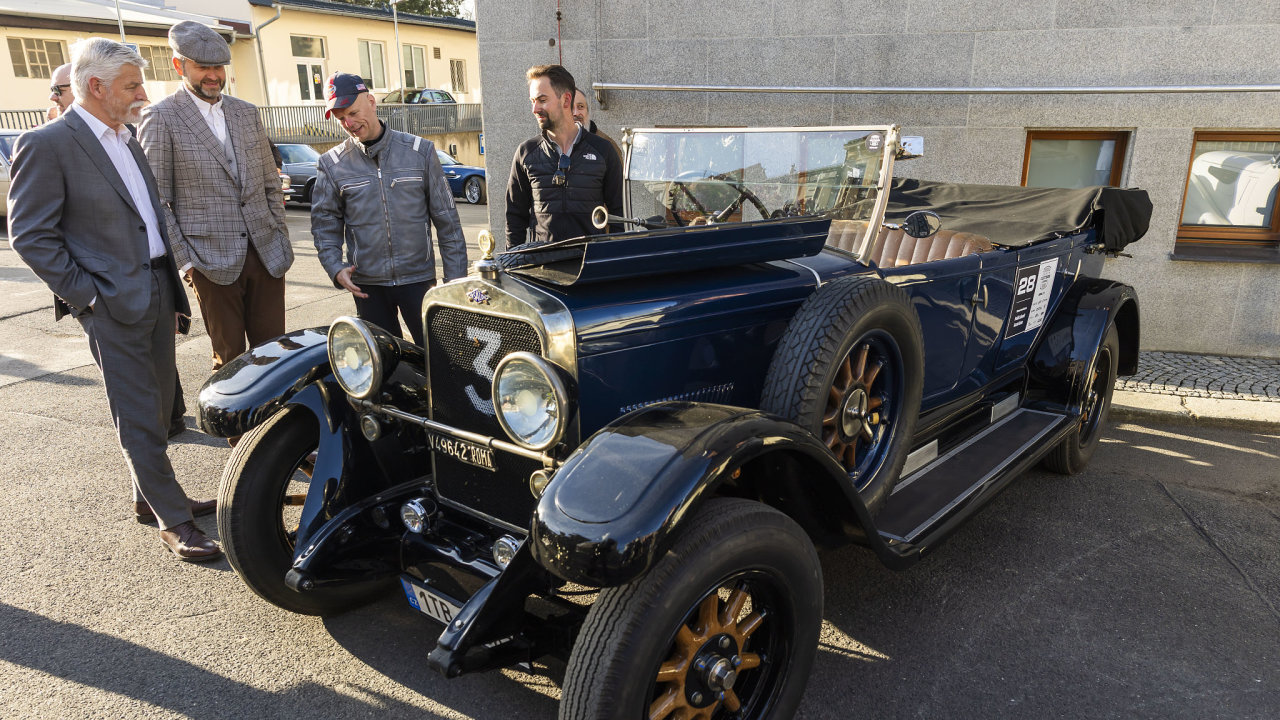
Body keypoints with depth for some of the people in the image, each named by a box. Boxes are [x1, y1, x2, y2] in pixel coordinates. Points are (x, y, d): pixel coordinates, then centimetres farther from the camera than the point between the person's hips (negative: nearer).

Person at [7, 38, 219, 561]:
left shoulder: (126, 139, 14)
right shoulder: (47, 144, -10)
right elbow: (30, 235, -11)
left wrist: (171, 278, 13)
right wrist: (84, 295, -14)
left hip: (157, 291, 8)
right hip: (113, 302, -8)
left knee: (157, 406, 16)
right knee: (139, 419, -1)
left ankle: (150, 496, 31)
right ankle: (171, 519, 7)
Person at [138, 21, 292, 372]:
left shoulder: (247, 112, 14)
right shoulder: (160, 118, -1)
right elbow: (157, 201, -3)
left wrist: (281, 239, 10)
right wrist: (184, 261, -9)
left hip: (266, 253, 4)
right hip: (213, 260, -4)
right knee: (230, 358, 2)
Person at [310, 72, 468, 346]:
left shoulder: (420, 151, 2)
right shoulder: (332, 164, 4)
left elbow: (446, 218, 2)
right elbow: (324, 223, 9)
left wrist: (455, 277, -1)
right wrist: (335, 267, -8)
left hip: (418, 278, -1)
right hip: (367, 285, 1)